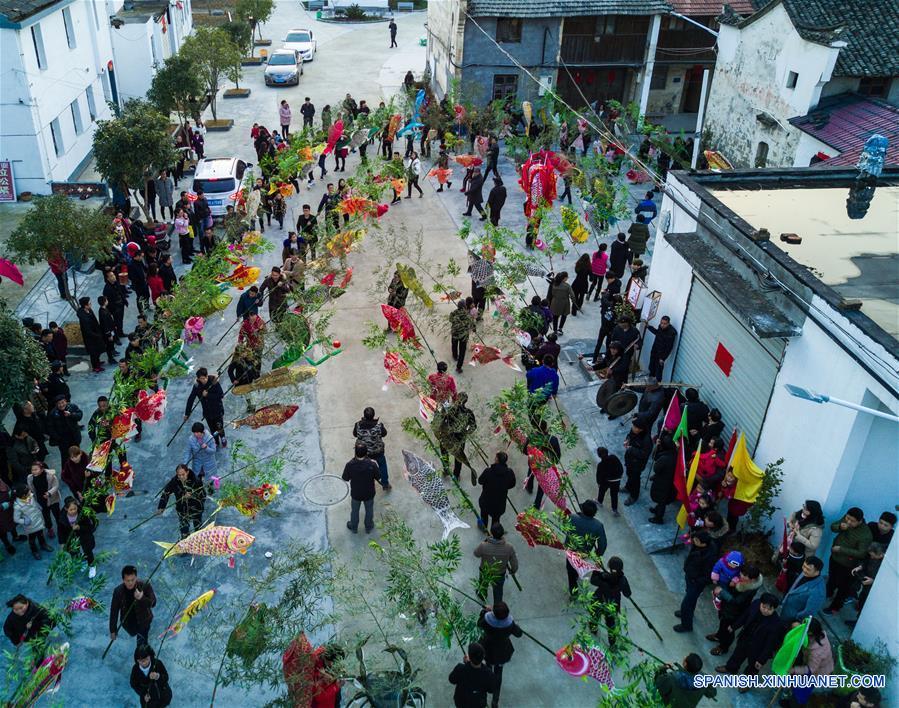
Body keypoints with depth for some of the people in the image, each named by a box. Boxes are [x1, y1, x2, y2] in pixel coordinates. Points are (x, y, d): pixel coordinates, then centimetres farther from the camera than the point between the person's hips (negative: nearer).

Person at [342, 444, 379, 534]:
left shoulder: (350, 465, -29)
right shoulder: (372, 464, -30)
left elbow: (345, 479, -12)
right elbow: (378, 476, -14)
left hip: (355, 494, 0)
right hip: (369, 494, 0)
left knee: (354, 510, 28)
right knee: (369, 510, 28)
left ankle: (354, 527, 50)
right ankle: (368, 527, 49)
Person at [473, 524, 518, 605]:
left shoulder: (483, 546, -36)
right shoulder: (509, 547, -30)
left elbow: (476, 554, -12)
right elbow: (514, 564, -17)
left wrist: (485, 541, -5)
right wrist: (513, 571, 6)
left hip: (485, 573, 0)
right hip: (500, 575, 0)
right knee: (498, 593, 26)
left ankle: (482, 595, 63)